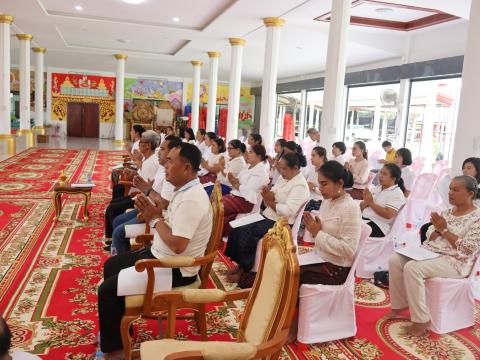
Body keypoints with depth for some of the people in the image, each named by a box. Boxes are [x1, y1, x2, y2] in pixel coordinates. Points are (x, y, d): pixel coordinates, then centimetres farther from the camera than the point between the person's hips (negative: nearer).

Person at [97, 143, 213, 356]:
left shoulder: (191, 199, -28)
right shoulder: (185, 190, 5)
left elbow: (177, 245, -32)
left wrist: (155, 219, -18)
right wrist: (152, 211, -7)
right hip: (160, 255, 11)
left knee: (107, 290, -8)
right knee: (111, 266, 21)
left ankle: (113, 347, 16)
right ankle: (119, 328, 32)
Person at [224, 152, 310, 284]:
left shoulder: (300, 186, -17)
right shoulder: (284, 177, 10)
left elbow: (288, 211, -27)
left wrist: (270, 202, -15)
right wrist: (268, 195, -12)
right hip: (268, 216, 9)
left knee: (246, 232, -21)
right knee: (238, 227, -7)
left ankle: (243, 270, -6)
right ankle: (240, 263, 2)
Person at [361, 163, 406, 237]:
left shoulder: (397, 194, -4)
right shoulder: (377, 188, 17)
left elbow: (388, 215, -18)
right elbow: (362, 207, 16)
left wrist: (371, 203, -16)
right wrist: (366, 202, -7)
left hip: (378, 225, -7)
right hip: (363, 218, 7)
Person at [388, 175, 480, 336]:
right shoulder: (448, 211, 12)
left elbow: (466, 249, -18)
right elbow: (430, 234, 13)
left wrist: (444, 230, -16)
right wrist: (437, 229, -9)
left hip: (454, 261, -8)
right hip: (430, 252, 8)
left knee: (412, 268, -31)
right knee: (395, 260, -13)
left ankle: (421, 320, -20)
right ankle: (400, 305, -1)